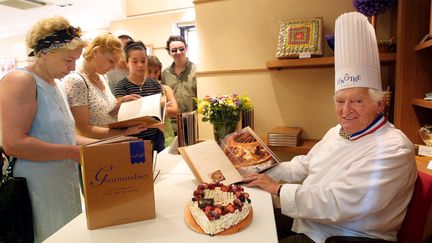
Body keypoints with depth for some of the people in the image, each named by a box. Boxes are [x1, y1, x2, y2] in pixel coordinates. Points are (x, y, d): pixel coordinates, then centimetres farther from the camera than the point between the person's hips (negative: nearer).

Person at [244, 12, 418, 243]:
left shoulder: (392, 149, -23)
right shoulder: (338, 131, 5)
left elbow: (337, 204, -29)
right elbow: (304, 165, 14)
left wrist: (278, 188, -20)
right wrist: (262, 175, 2)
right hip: (306, 220, 7)